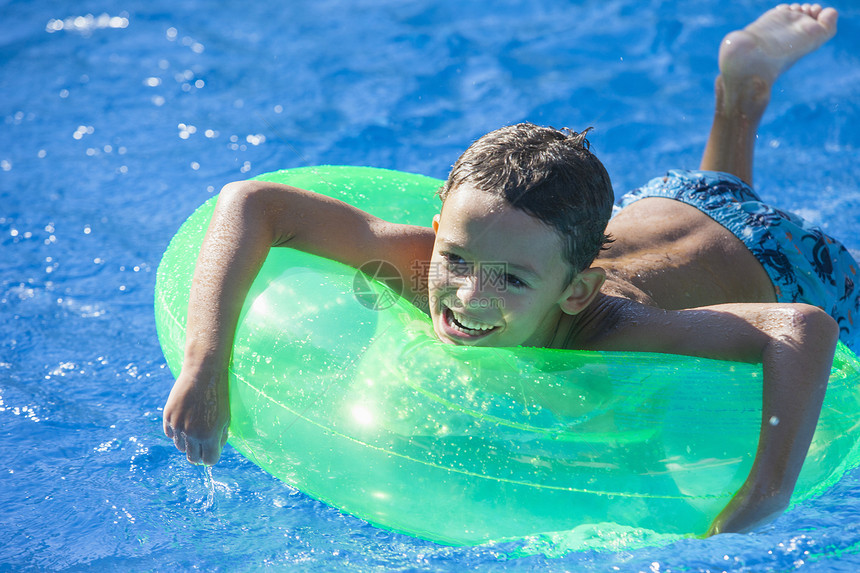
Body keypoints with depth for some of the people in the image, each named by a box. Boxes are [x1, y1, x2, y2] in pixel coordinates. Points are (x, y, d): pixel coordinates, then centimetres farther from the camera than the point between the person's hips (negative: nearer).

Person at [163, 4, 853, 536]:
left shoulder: (614, 339, -49)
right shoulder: (432, 263, -39)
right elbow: (251, 201, -41)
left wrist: (766, 494, -63)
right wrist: (204, 366, -51)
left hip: (766, 265, -3)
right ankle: (740, 94, 46)